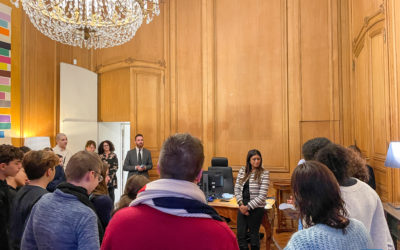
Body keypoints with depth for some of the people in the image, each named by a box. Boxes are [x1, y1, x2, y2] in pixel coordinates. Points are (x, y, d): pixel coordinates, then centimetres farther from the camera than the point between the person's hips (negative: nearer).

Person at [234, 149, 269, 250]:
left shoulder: (264, 173, -10)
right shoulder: (242, 171, 3)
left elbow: (262, 195, -14)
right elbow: (237, 189, 5)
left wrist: (248, 207, -13)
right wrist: (241, 204, -8)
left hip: (256, 208, -4)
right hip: (242, 207, 4)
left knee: (254, 234, 11)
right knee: (240, 234, 8)